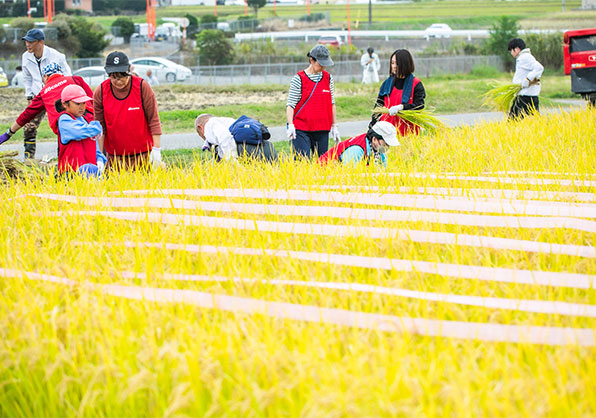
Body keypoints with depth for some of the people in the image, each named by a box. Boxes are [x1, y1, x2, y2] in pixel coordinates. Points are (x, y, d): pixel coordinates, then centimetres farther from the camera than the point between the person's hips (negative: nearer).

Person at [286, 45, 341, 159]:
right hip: (301, 130, -4)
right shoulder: (299, 79, -2)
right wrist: (290, 125, -15)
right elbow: (290, 105, -3)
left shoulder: (328, 78, 11)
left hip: (322, 130, 4)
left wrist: (334, 126, 17)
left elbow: (332, 103, 17)